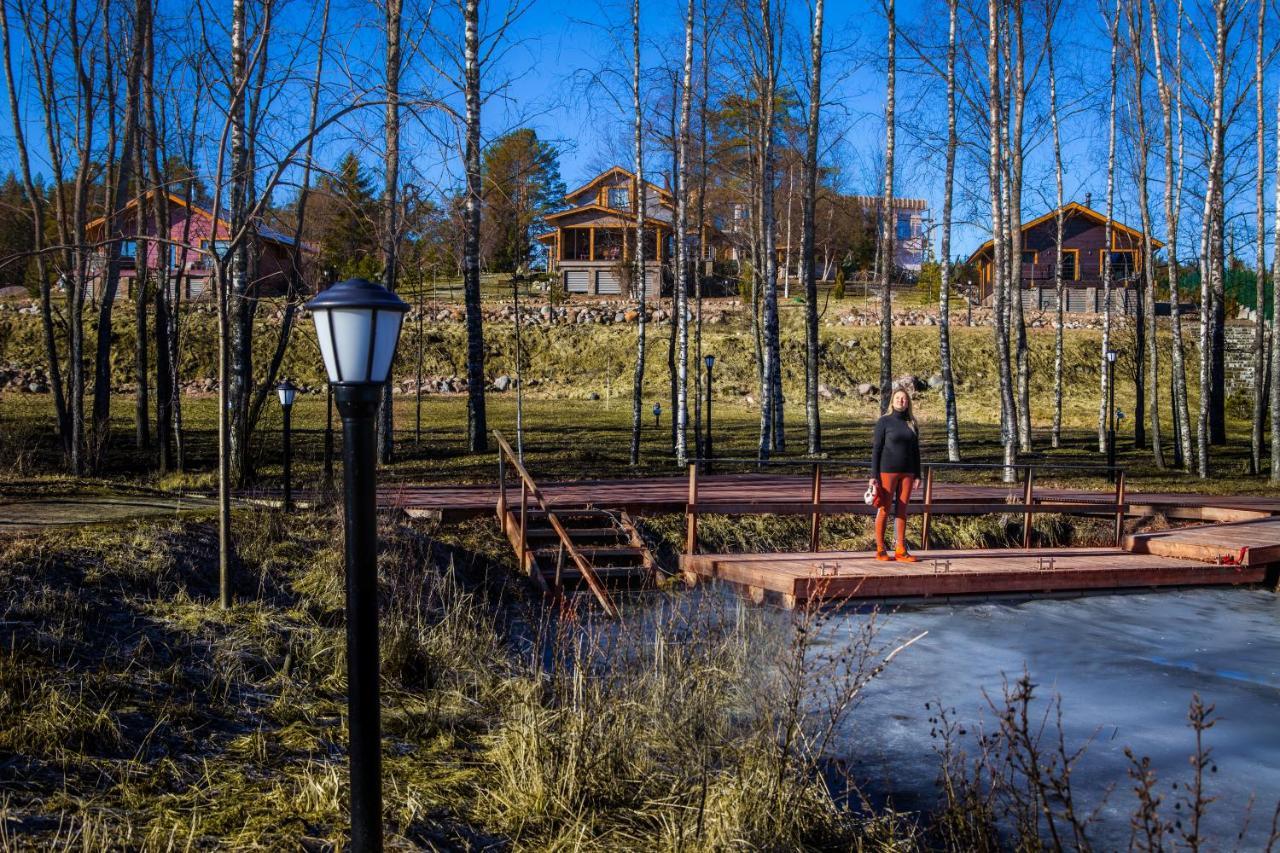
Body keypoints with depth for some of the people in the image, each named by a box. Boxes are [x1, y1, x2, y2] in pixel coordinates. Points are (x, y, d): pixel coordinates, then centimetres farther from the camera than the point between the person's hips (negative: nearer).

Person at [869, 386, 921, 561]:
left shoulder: (912, 424, 9)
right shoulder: (884, 421, -4)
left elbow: (916, 451, 13)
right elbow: (876, 449, -6)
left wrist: (917, 475, 7)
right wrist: (874, 475, -11)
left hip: (907, 473, 4)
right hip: (888, 471, -4)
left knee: (902, 510, 6)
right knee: (884, 509, 0)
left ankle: (900, 550, 9)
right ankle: (880, 549, 7)